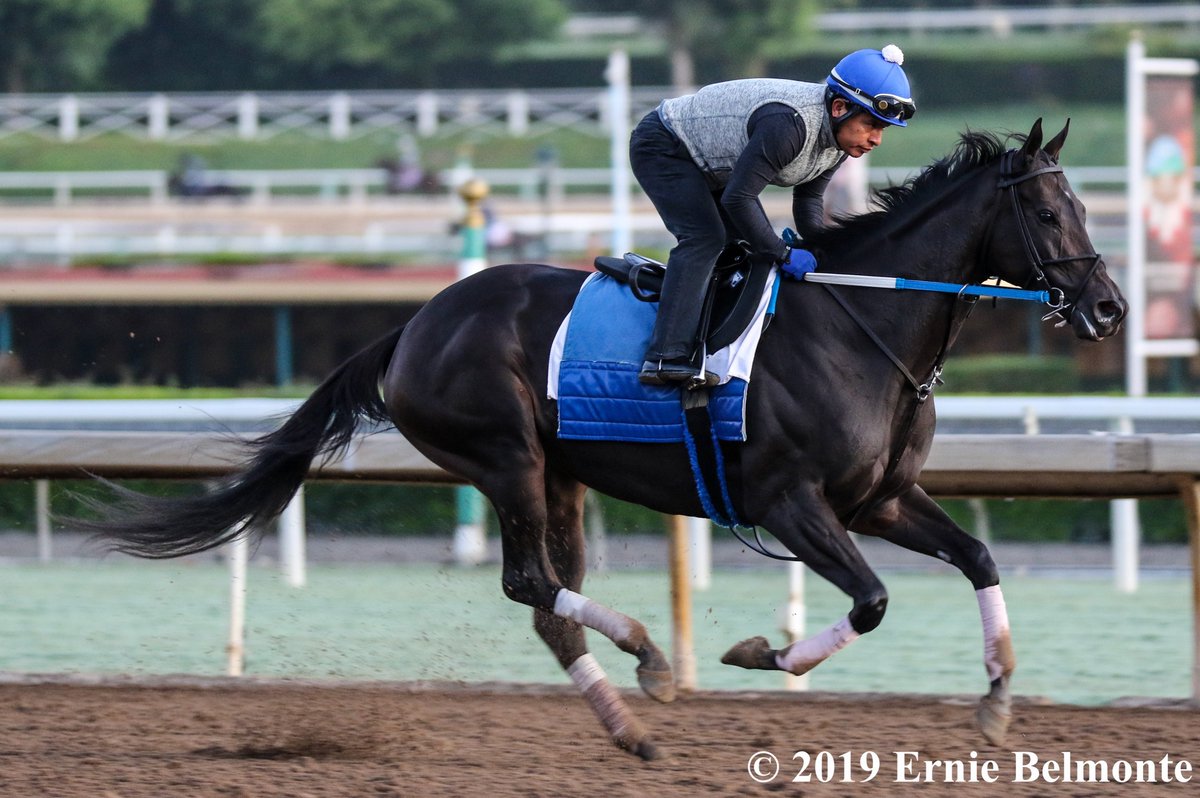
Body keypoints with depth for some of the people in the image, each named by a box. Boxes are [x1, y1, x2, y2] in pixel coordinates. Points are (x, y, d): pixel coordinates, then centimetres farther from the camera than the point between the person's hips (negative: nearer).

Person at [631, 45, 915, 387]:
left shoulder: (840, 134, -7)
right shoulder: (788, 124, -37)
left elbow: (809, 198, 6)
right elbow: (738, 197, -35)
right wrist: (784, 254, -27)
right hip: (662, 148, -10)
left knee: (749, 241, 9)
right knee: (704, 238, -24)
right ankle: (667, 357, -31)